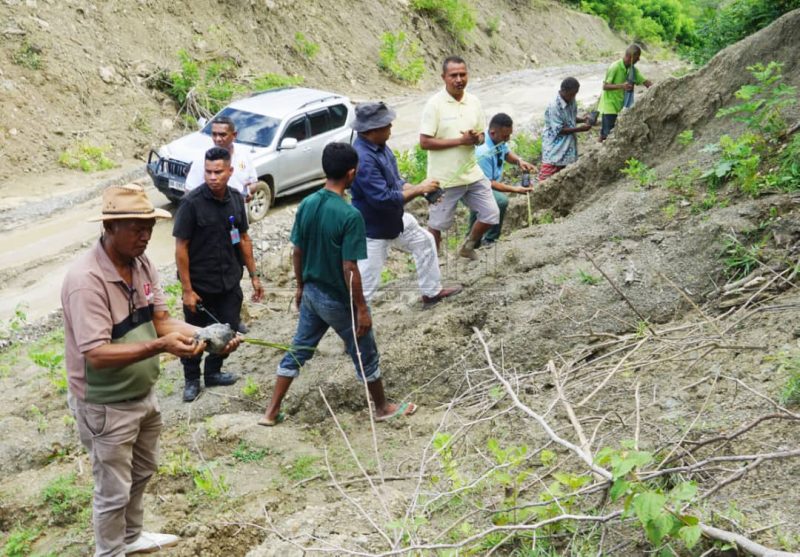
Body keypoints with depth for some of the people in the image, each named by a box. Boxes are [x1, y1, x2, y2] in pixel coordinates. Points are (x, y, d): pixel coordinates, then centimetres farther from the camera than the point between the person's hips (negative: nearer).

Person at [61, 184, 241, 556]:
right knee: (113, 490, 7)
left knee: (142, 472, 27)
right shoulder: (86, 280, -30)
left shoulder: (142, 264, -4)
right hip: (105, 406, -8)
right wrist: (160, 347, -43)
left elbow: (161, 322, -2)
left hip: (143, 395, 9)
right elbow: (98, 355, -33)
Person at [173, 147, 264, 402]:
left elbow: (243, 239, 11)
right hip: (200, 285, -5)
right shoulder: (192, 203, -17)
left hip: (230, 282, 5)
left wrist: (254, 275, 10)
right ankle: (191, 379, 31)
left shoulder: (236, 199, 0)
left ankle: (213, 372, 36)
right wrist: (187, 290, -15)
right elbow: (181, 247, -15)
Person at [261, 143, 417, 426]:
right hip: (338, 300, -6)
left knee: (297, 351, 19)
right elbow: (349, 269, -24)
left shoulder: (306, 205, -5)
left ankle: (271, 411, 23)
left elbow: (297, 252, 5)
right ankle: (383, 407, 32)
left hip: (311, 293, 6)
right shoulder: (350, 215, -26)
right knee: (365, 357, 14)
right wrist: (361, 309, -14)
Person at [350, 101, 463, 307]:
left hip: (394, 219, 10)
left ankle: (432, 292, 43)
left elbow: (394, 182, 8)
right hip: (373, 228, -10)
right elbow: (384, 199, -34)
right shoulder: (363, 159, -34)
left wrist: (421, 190, -7)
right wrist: (419, 190, -24)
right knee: (366, 284, -2)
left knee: (424, 241, 26)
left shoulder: (378, 145, -3)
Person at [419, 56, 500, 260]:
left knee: (491, 214, 8)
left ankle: (468, 247, 32)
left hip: (472, 174, 5)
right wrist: (460, 140, -22)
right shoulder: (434, 104, -15)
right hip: (445, 177, -5)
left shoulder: (474, 102, 3)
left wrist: (476, 138, -14)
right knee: (437, 224, 7)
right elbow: (424, 142, -18)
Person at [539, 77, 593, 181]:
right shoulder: (554, 106, -24)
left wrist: (582, 119, -4)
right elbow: (559, 130, -22)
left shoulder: (571, 101, -1)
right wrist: (580, 129, -23)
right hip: (554, 147, -7)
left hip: (567, 145, 7)